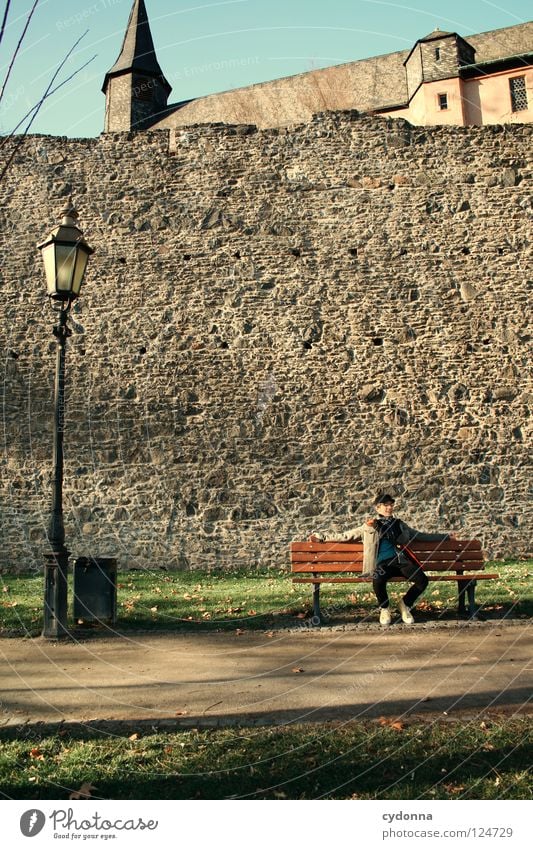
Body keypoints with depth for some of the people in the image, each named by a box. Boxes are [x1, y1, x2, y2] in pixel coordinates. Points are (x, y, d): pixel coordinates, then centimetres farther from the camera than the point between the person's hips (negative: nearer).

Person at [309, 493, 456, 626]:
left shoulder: (400, 525, 26)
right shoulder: (369, 526, 19)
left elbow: (422, 536, 35)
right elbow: (346, 536, 23)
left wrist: (446, 536, 35)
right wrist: (323, 539, 17)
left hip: (402, 560, 2)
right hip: (383, 563, -2)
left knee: (422, 580, -26)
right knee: (378, 581, -37)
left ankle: (405, 604, 5)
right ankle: (384, 608, -3)